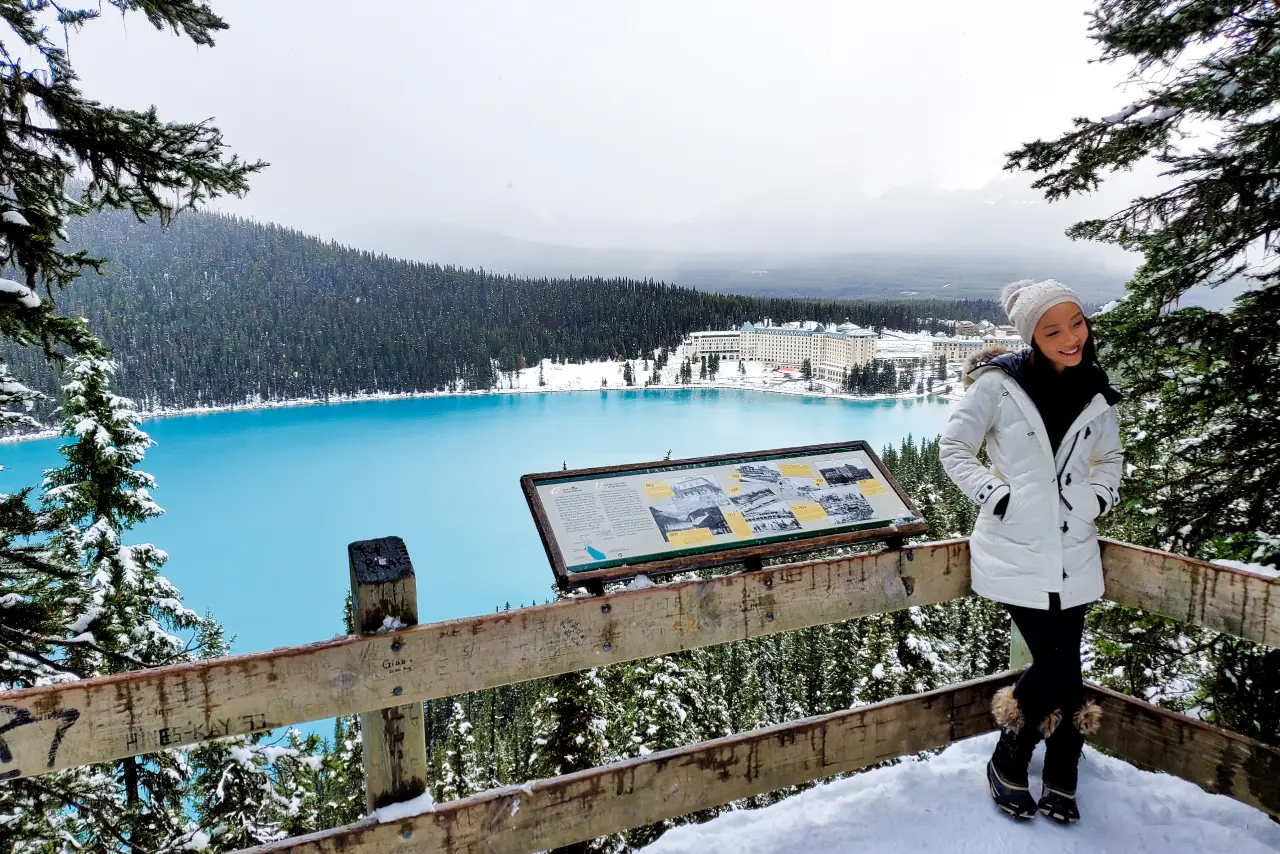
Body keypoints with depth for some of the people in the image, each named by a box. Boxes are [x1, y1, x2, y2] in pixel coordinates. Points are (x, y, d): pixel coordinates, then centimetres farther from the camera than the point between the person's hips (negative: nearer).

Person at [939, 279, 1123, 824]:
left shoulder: (1096, 393, 5)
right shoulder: (998, 384, -10)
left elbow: (1109, 457, 21)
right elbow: (954, 447, -4)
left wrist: (1098, 496, 3)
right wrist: (996, 496, -13)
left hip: (1073, 549, 4)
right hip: (1014, 549, -4)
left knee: (1062, 663, 6)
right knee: (1057, 665, -5)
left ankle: (1060, 780, 27)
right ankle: (1007, 763, 20)